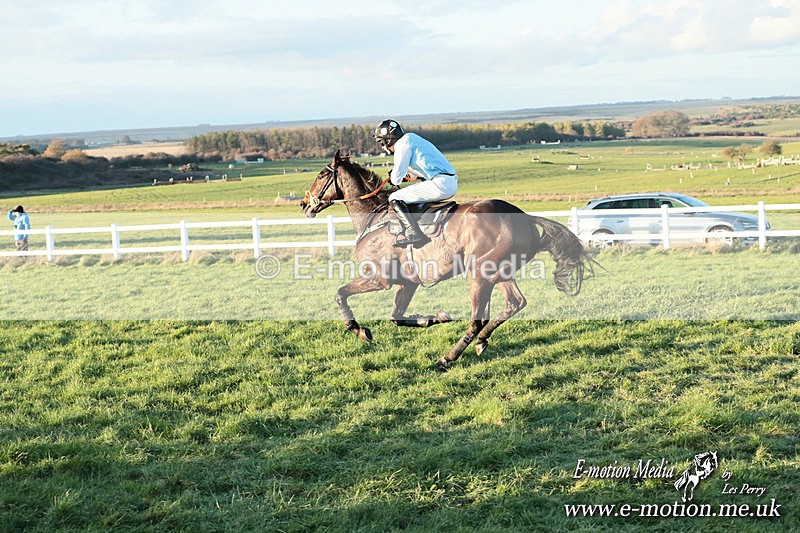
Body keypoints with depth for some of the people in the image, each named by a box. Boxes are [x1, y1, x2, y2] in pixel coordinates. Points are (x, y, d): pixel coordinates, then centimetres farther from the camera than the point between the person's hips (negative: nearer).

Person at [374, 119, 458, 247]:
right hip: (452, 184, 10)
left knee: (395, 199, -7)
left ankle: (413, 234, -24)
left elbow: (397, 178, -8)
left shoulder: (402, 143, -2)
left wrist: (393, 178, 17)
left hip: (440, 184, -10)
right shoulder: (413, 138, 27)